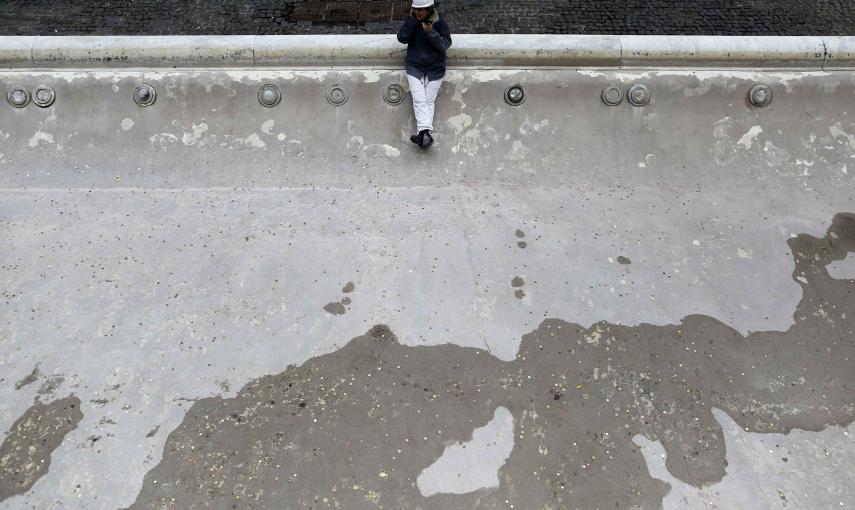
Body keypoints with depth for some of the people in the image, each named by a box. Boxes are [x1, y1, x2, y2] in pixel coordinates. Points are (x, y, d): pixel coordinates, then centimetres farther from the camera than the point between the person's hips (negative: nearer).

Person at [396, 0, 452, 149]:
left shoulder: (439, 22, -3)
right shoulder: (412, 21, 4)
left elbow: (445, 44, -9)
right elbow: (402, 38, -8)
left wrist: (431, 33, -22)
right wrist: (412, 20, -14)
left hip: (435, 69, -1)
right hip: (414, 68, 1)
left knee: (429, 100, -10)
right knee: (419, 100, -16)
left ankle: (423, 134, -19)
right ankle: (425, 133, -29)